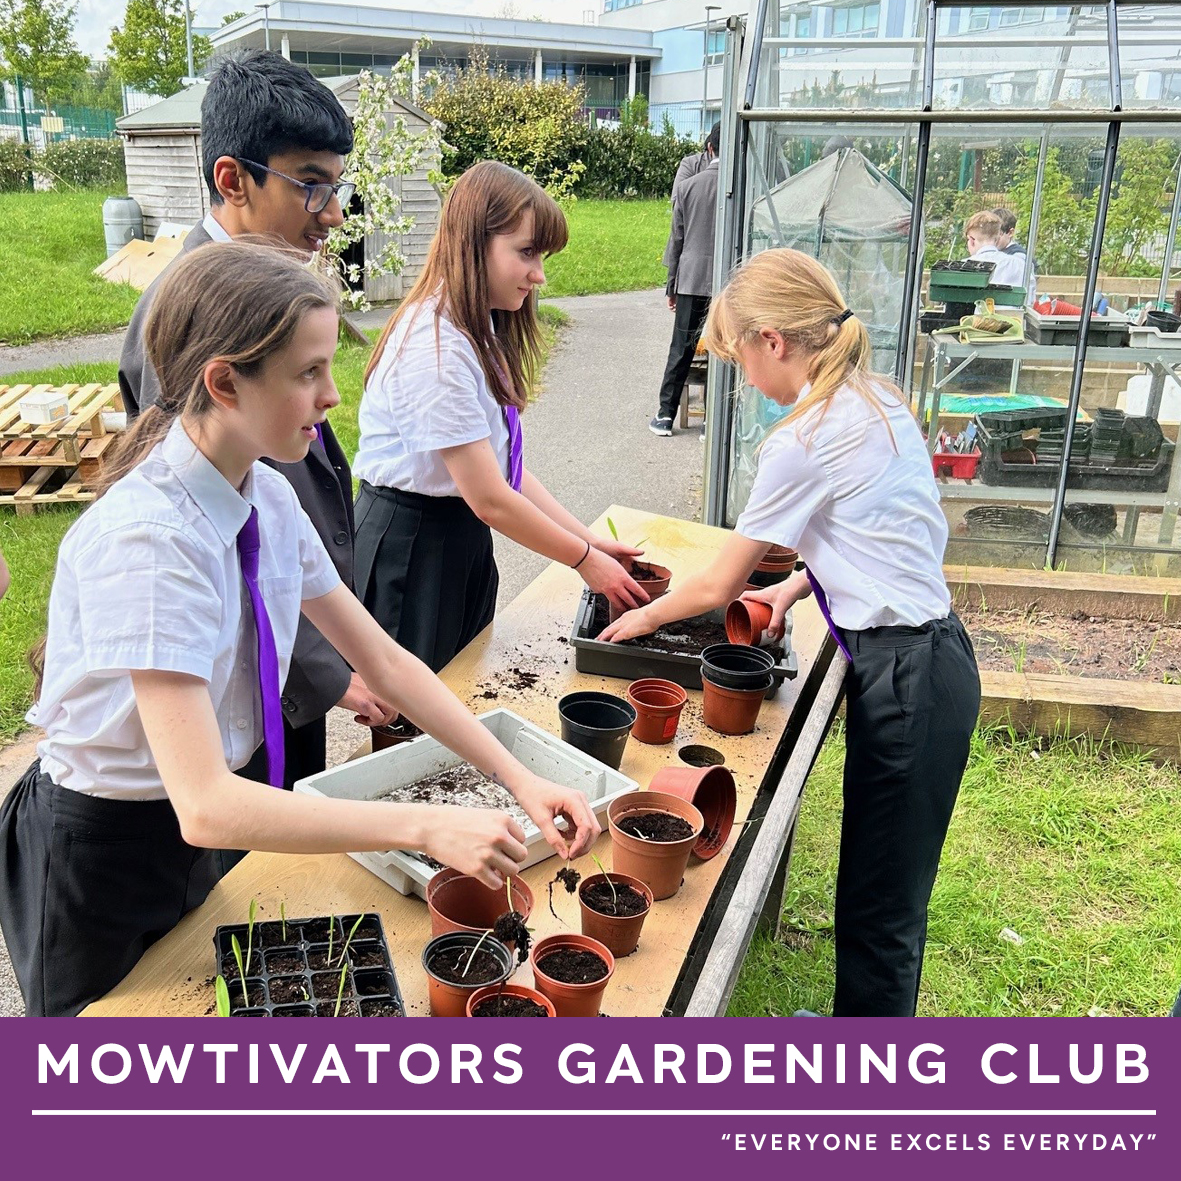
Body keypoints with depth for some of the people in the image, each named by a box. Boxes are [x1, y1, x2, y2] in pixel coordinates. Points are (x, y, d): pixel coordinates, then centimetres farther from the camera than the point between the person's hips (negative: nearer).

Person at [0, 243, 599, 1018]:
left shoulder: (266, 498, -7)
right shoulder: (149, 539, -32)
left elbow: (385, 661, -3)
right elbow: (206, 805, -36)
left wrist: (519, 780, -12)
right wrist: (427, 827, -36)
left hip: (198, 831, 7)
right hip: (103, 858, -7)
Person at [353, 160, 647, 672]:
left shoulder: (479, 331, 7)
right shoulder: (436, 349, -24)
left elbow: (508, 467, 4)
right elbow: (489, 498, -23)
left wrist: (589, 539, -2)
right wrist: (585, 560, -13)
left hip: (462, 535, 9)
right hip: (411, 547, -9)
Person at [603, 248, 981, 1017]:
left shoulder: (804, 441, -18)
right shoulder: (876, 403, 8)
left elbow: (719, 587, -9)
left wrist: (644, 618, 8)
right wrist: (800, 584, 9)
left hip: (906, 679, -9)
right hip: (928, 656, 9)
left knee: (881, 908, 6)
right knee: (878, 890, 21)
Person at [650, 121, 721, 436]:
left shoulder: (689, 186, 4)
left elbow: (677, 240, 7)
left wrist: (672, 285, 15)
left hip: (692, 280, 2)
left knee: (681, 350, 9)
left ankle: (665, 414, 11)